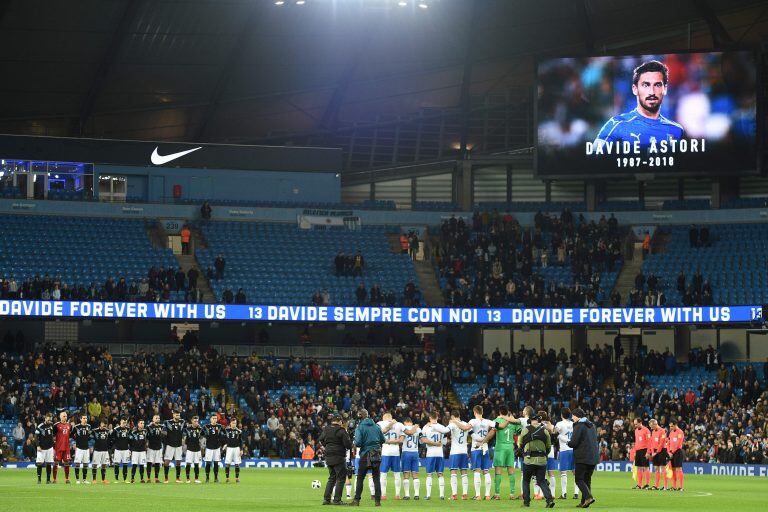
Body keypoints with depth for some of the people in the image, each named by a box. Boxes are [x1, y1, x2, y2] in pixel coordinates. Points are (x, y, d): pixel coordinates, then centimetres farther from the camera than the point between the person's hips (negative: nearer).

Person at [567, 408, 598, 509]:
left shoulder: (579, 426, -10)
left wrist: (568, 443, 8)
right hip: (593, 457, 8)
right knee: (587, 479, 13)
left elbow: (574, 442, -16)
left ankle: (588, 497, -22)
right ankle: (584, 502, 12)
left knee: (579, 479, -4)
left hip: (582, 458, -8)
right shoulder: (592, 426, 16)